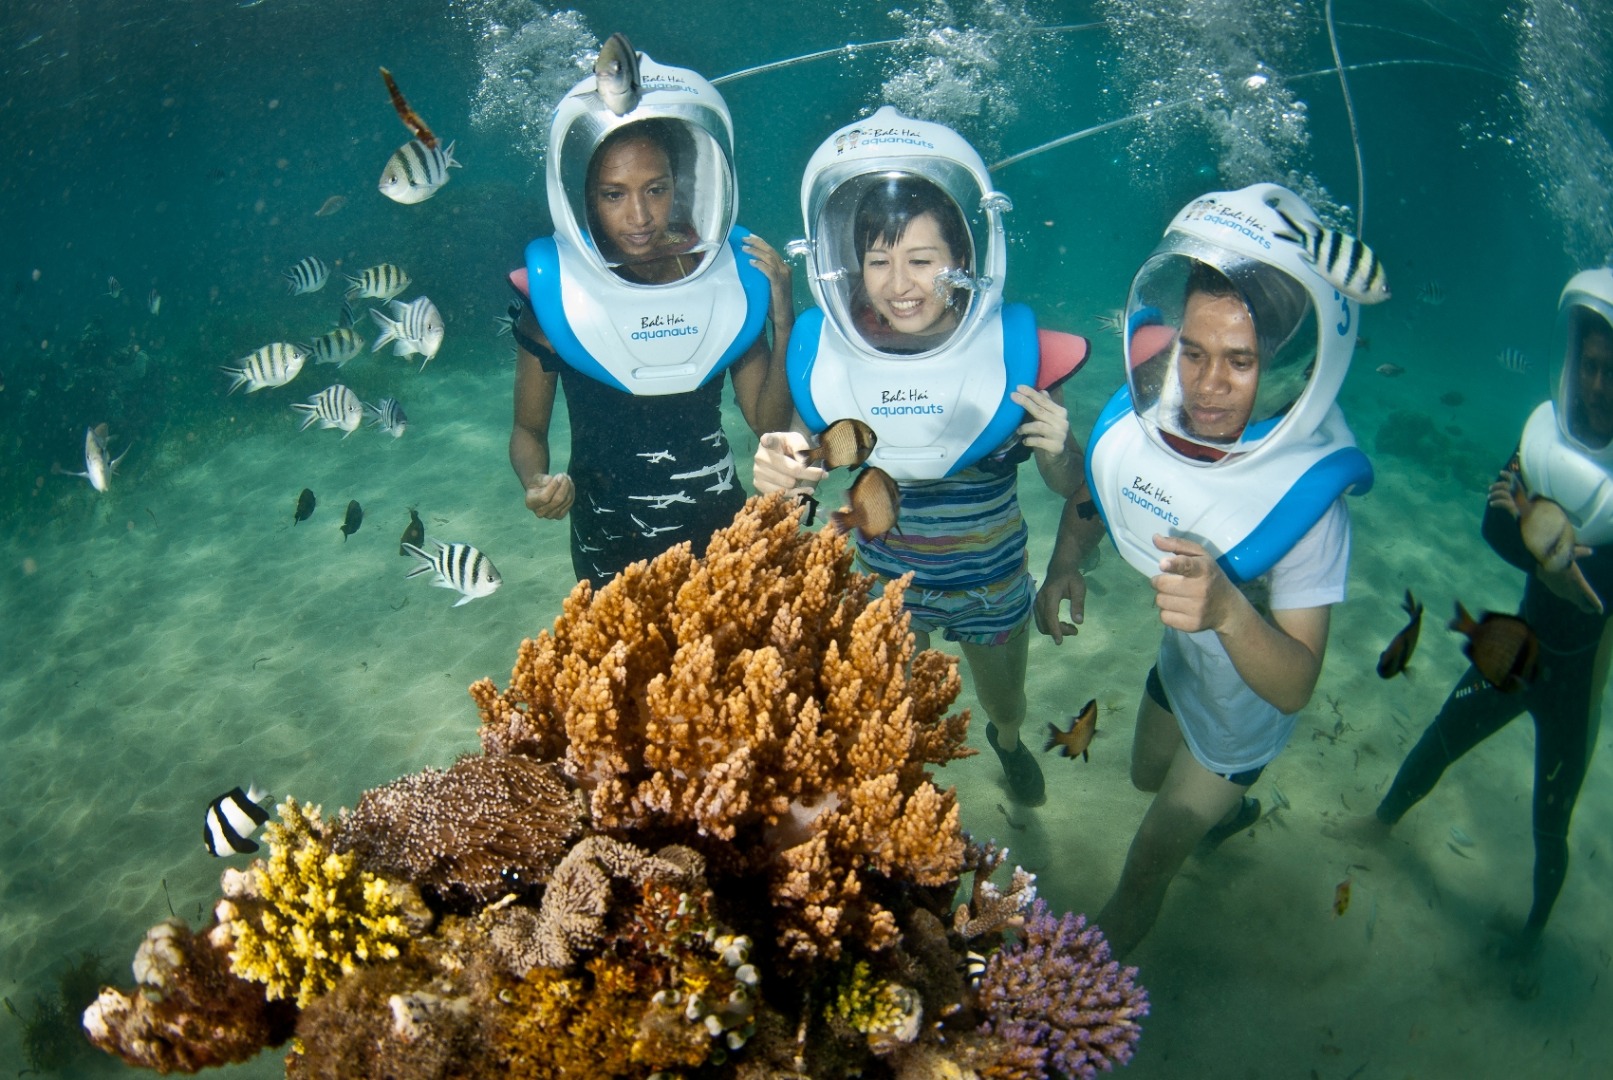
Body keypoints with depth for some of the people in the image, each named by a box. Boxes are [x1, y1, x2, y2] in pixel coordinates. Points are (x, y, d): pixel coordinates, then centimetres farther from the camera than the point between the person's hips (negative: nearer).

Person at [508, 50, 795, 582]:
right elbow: (529, 428, -2)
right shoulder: (554, 292, -12)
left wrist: (784, 325, -15)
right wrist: (537, 484, -21)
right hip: (609, 539, -1)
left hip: (718, 521, 2)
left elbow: (769, 422, -3)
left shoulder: (731, 275, -7)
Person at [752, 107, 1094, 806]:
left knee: (1005, 707, 27)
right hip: (884, 579, 0)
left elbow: (1070, 487, -11)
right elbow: (803, 470, -8)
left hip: (991, 581, 0)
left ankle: (1009, 742, 64)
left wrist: (1057, 451, -34)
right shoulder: (827, 352, -20)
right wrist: (778, 474, -32)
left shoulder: (1016, 351, -23)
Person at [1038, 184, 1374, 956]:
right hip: (1180, 660, 6)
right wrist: (1063, 567, -20)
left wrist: (1229, 611, -56)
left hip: (1244, 706, -6)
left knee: (1144, 869, 9)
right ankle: (1232, 809, 68)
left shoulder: (1307, 496, -38)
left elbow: (1294, 688, -38)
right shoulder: (1140, 422, -25)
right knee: (1148, 775, 35)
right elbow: (1091, 495, -1)